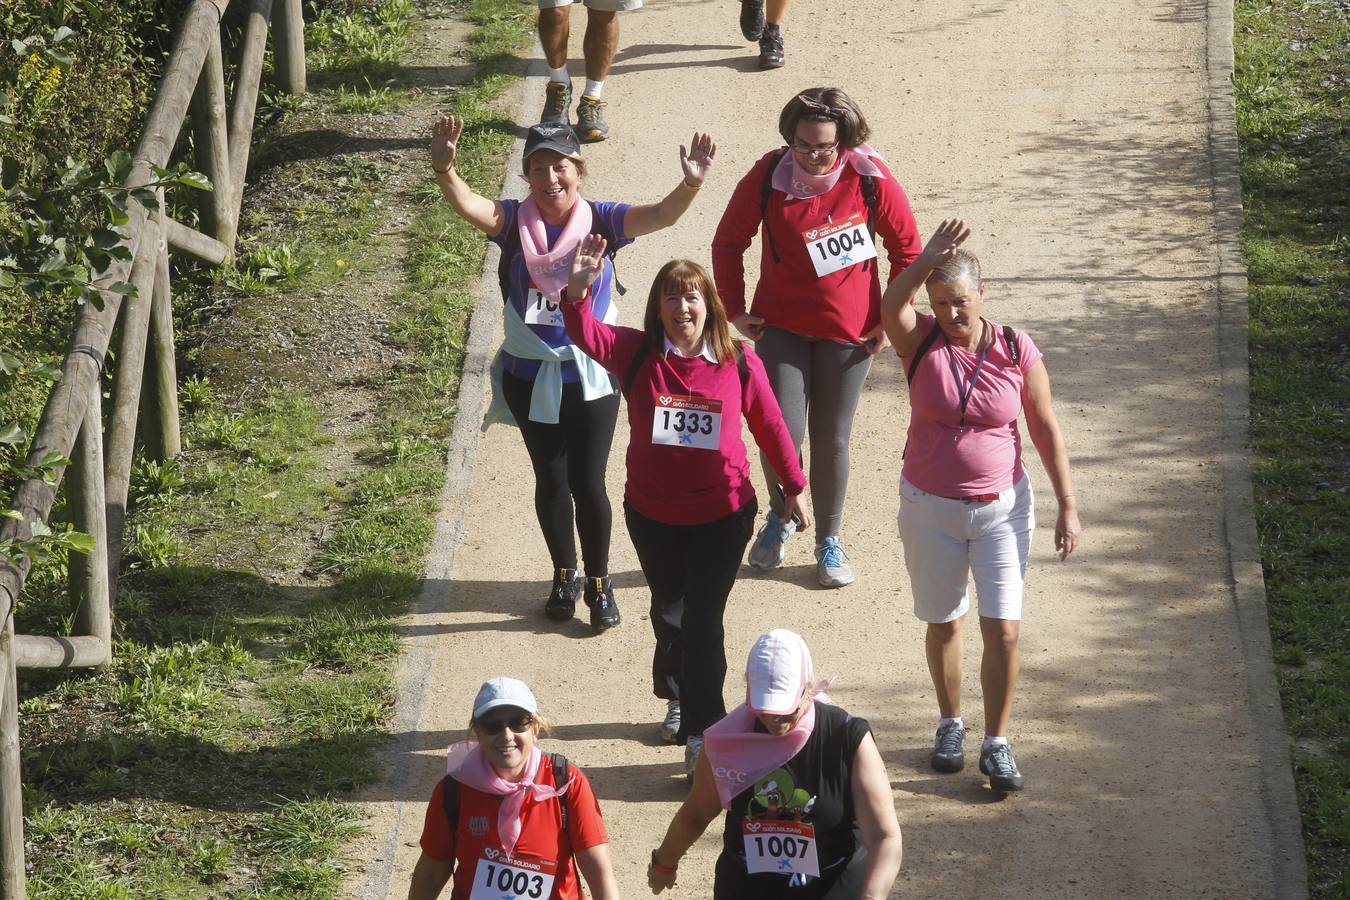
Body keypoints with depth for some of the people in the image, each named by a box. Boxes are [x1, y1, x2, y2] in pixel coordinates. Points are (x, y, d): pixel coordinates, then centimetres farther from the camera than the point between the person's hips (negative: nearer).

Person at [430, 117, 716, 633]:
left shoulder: (600, 221, -9)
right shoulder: (513, 221, -8)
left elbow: (661, 216, -22)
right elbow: (469, 207, -26)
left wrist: (690, 184, -43)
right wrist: (444, 170, -47)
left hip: (590, 375, -1)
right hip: (531, 374, 1)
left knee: (588, 483, 0)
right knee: (551, 480, 13)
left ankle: (598, 584, 19)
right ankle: (564, 576, 31)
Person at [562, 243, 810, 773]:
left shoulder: (739, 363, -9)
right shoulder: (636, 353, -9)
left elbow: (769, 425, 2)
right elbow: (585, 334, -26)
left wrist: (793, 487, 11)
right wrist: (578, 290, -47)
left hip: (722, 515, -2)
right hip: (652, 515, 2)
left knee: (703, 620, -5)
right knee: (669, 611, 20)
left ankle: (703, 733, 2)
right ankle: (679, 698, 44)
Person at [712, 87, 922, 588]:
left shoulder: (870, 180, -12)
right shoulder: (767, 177, -11)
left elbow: (907, 250, 1)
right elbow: (729, 242, 4)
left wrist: (891, 320, 0)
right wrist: (734, 310, 3)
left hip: (848, 332, 0)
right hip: (781, 326, 0)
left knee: (832, 439, 5)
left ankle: (828, 541, 24)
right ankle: (780, 518, 22)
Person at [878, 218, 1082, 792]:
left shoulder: (1017, 352, -9)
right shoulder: (921, 341, -10)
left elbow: (1046, 430, -1)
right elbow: (890, 308, -34)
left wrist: (1068, 506, -2)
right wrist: (927, 262, -50)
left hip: (1001, 507, -1)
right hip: (930, 508, 1)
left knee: (1004, 630, -5)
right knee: (943, 623, 14)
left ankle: (997, 744, 8)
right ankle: (950, 724, 35)